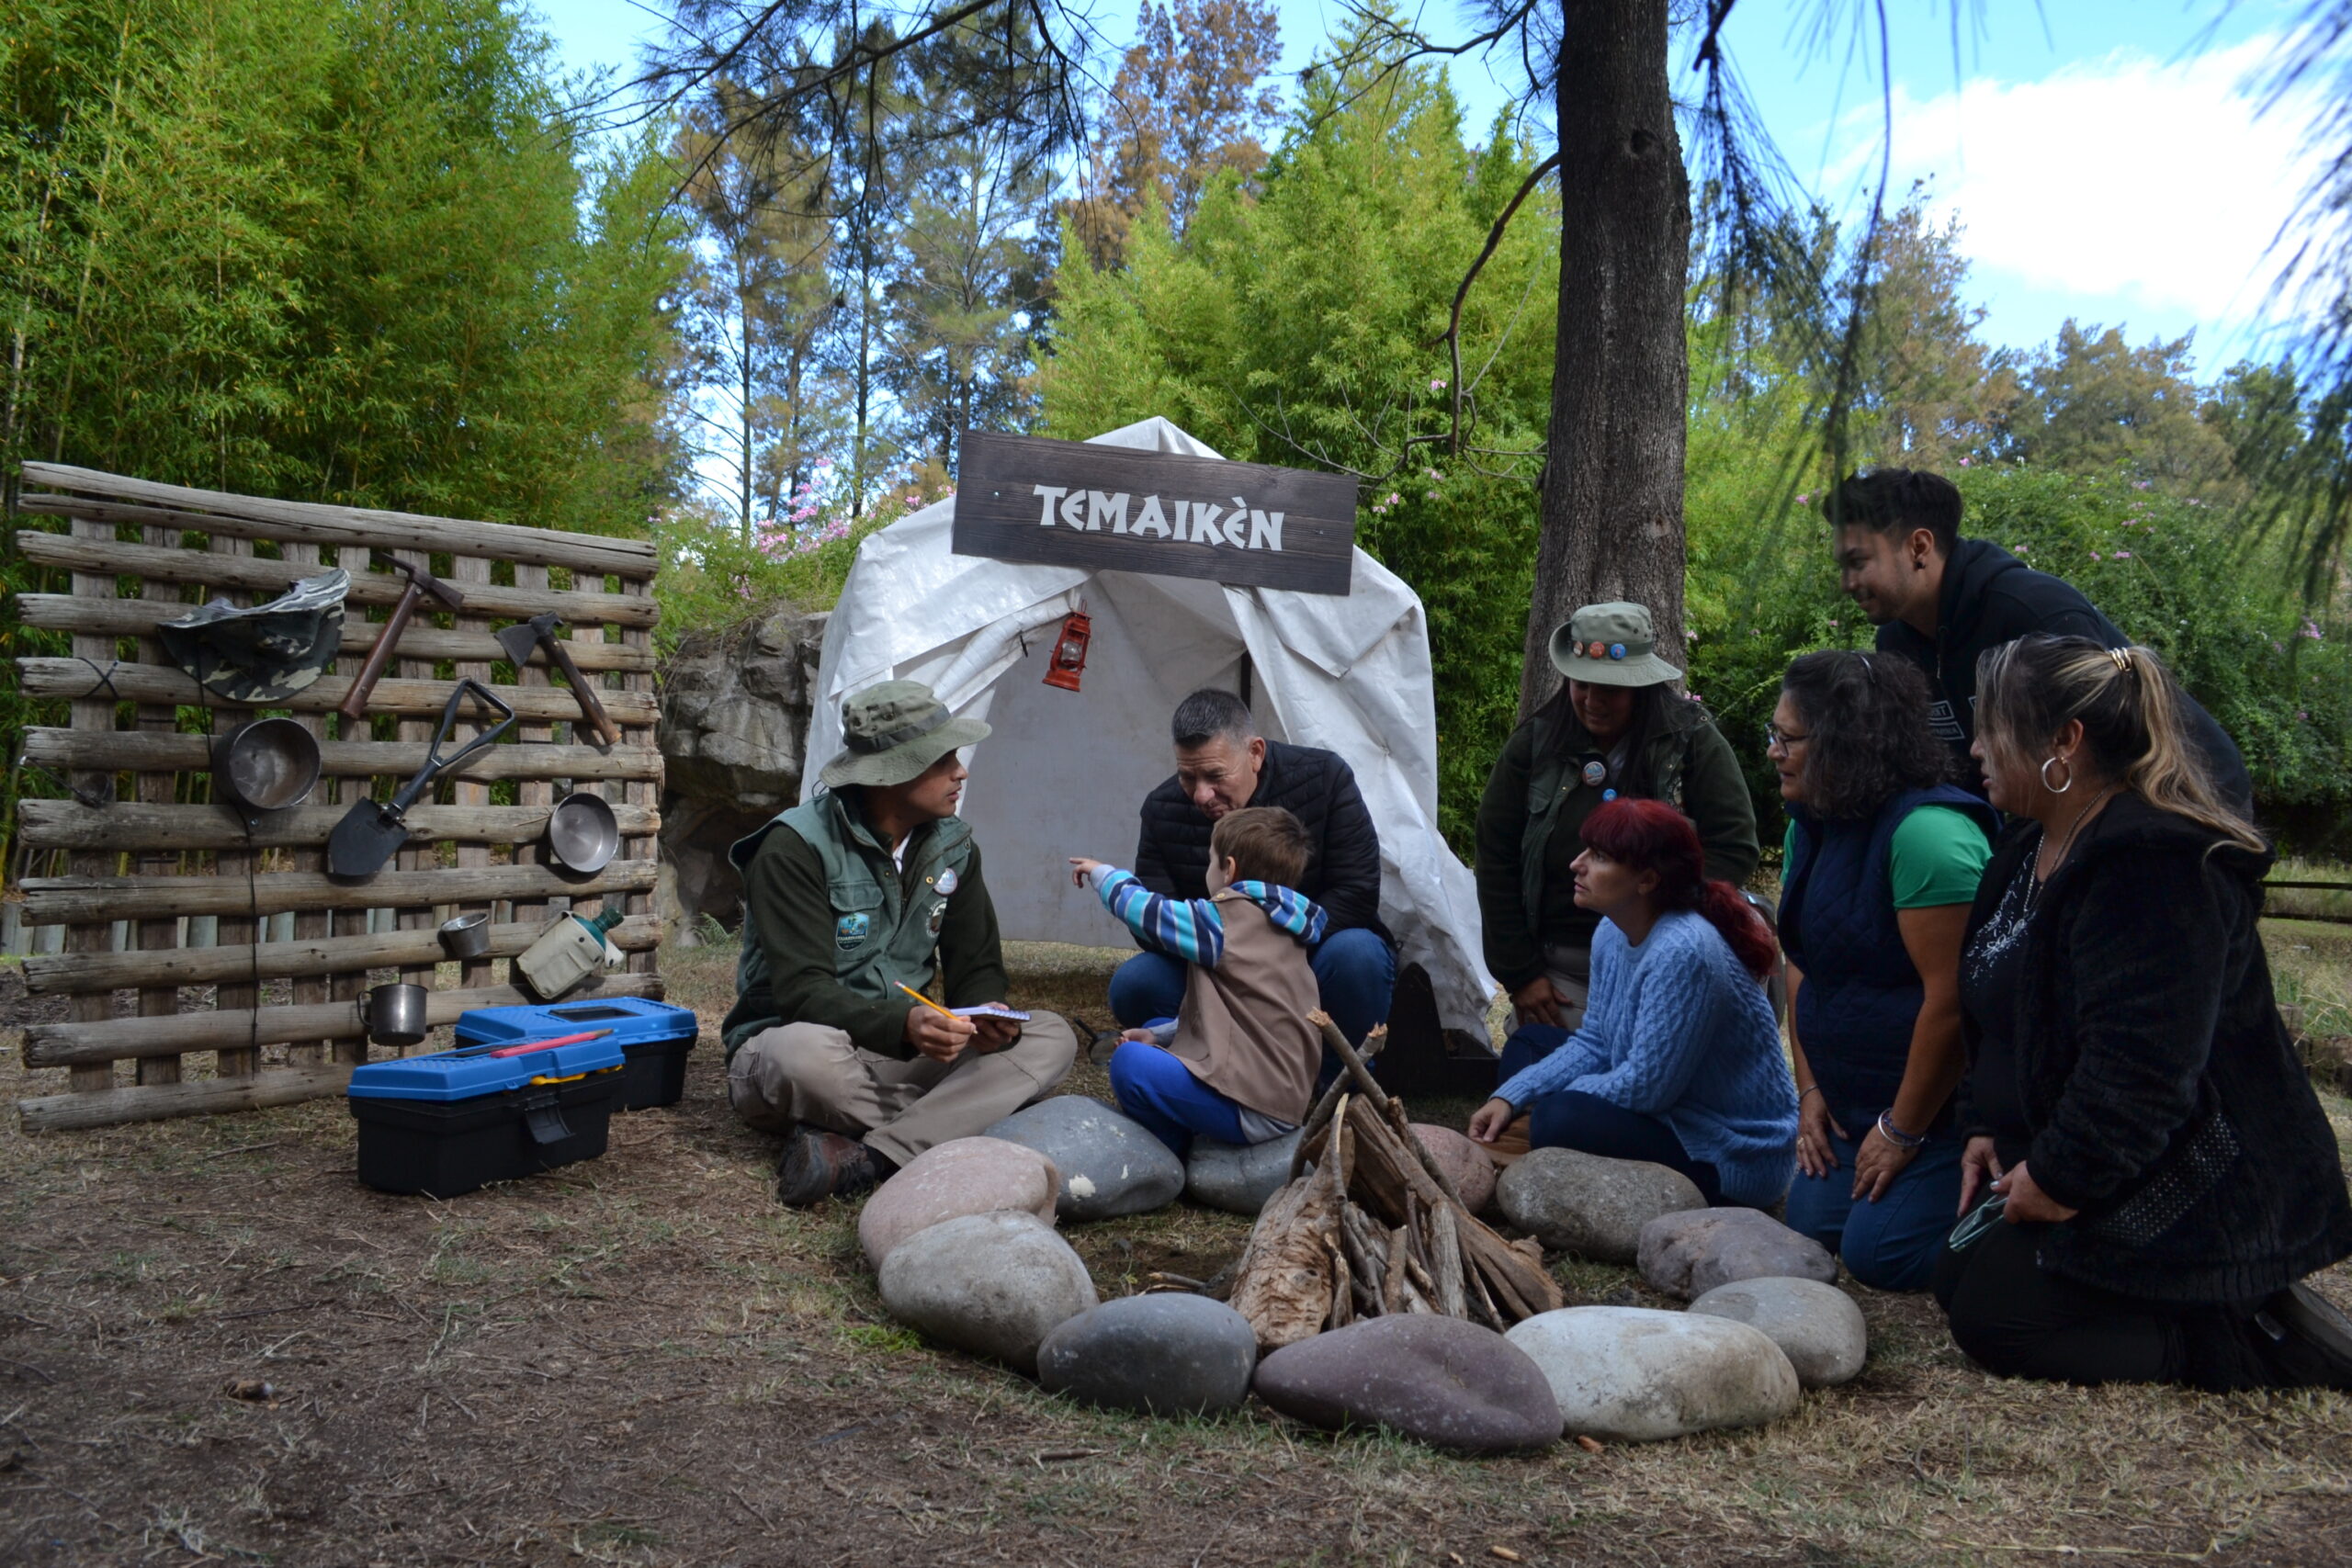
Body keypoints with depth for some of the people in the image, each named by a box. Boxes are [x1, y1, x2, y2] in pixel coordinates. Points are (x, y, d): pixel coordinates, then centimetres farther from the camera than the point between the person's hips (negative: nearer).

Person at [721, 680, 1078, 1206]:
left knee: (1051, 1039, -16)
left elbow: (976, 966, 5)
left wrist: (988, 1016, -21)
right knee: (809, 1051, -42)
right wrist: (903, 1023, -41)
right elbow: (802, 990, -23)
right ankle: (944, 1133, -17)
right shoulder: (796, 847, -16)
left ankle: (867, 1158, -31)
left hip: (903, 1055, 6)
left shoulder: (951, 846, 3)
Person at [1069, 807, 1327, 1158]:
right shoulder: (1279, 926, 13)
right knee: (1153, 1028, 20)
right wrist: (1158, 1036, 12)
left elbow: (1145, 910, -8)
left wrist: (1104, 873, 11)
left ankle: (1174, 1159, 4)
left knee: (1129, 1061, -11)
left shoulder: (1227, 919, -15)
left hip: (1253, 1112, -10)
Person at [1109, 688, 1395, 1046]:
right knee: (1133, 984, -23)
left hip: (1313, 961, -2)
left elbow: (1356, 893, -17)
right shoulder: (1162, 810, -8)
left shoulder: (1324, 778, -15)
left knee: (1354, 953, -36)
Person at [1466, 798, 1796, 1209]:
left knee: (1559, 1120, -29)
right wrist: (1509, 1098, -5)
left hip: (1734, 1159, -9)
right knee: (1528, 1044, 12)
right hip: (1673, 1113, 10)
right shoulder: (1612, 932, 1)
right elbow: (1594, 1043, 8)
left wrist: (1544, 1100, -13)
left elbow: (1645, 1086, -27)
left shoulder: (1683, 953, -28)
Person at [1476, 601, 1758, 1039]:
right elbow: (1496, 861, 4)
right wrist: (1519, 974, 0)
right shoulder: (1533, 744, 3)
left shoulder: (1693, 741, -1)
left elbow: (1733, 846, -3)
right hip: (1560, 966, 2)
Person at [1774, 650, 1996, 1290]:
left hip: (1945, 1101, -9)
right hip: (1855, 1099, 9)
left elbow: (1951, 997, -26)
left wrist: (1903, 1131, -18)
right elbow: (1802, 965, 10)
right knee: (1812, 1222, 1)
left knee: (1880, 1253, -14)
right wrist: (1810, 1089, 4)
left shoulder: (1925, 832, -26)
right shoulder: (1810, 828, 5)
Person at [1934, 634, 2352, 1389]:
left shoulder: (2154, 867, -26)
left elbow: (2142, 1065, -32)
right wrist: (1989, 1129, 7)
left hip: (2187, 1188, -11)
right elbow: (2003, 1021, 17)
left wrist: (2061, 1180, -22)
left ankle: (2252, 1334, -5)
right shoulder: (2033, 846, 9)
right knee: (1957, 1279, 11)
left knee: (1993, 1316, -15)